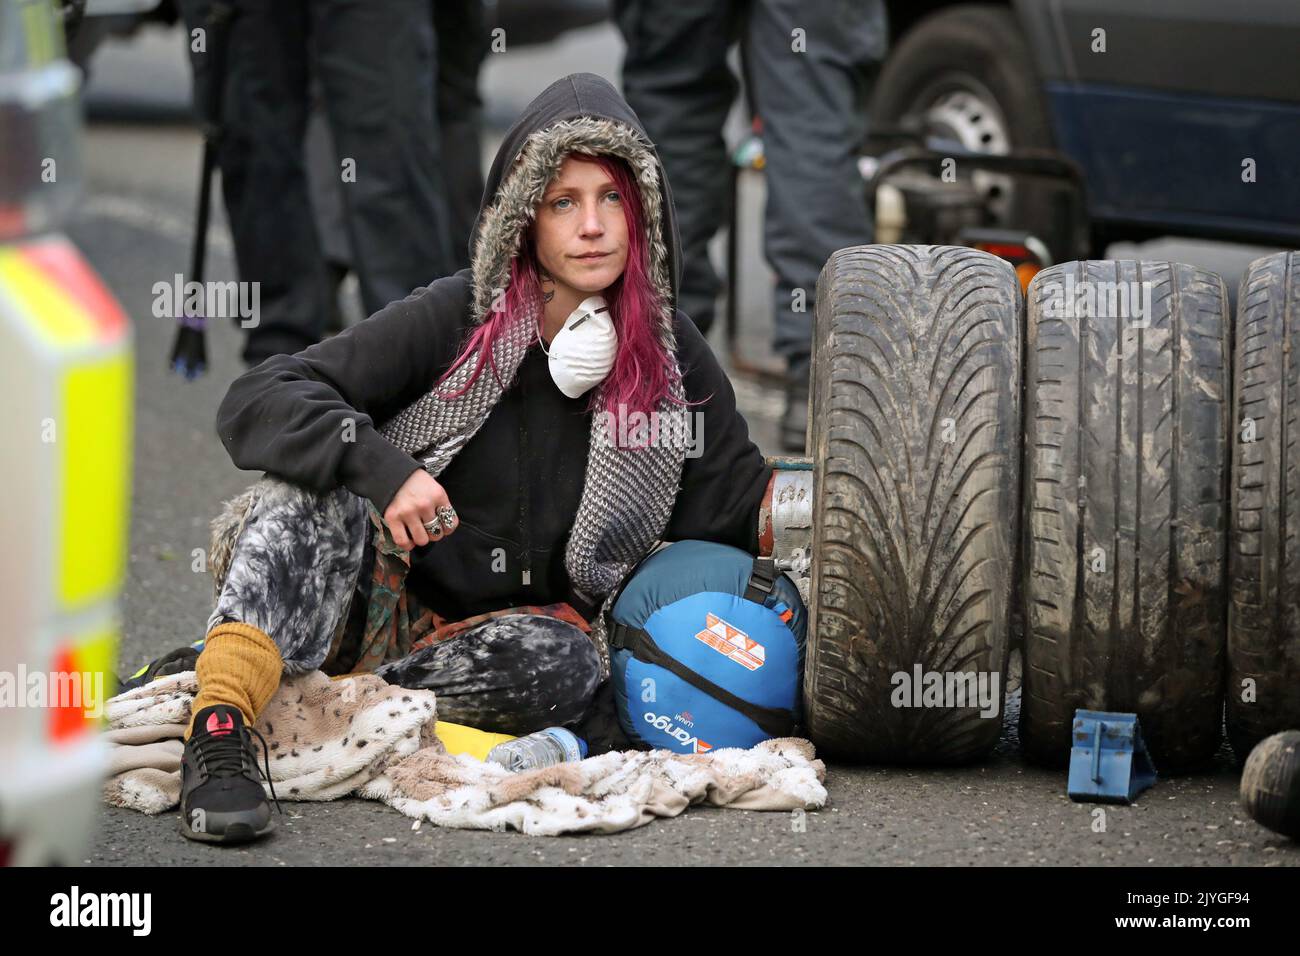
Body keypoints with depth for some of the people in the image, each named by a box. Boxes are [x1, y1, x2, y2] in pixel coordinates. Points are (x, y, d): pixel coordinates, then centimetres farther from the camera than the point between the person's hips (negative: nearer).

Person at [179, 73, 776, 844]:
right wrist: (380, 467, -32)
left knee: (565, 666, -33)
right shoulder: (454, 320, -10)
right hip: (382, 600, -2)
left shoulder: (674, 360, -1)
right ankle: (220, 726, -46)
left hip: (500, 634, 2)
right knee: (321, 486, -31)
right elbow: (259, 401, -16)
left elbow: (744, 508, 9)